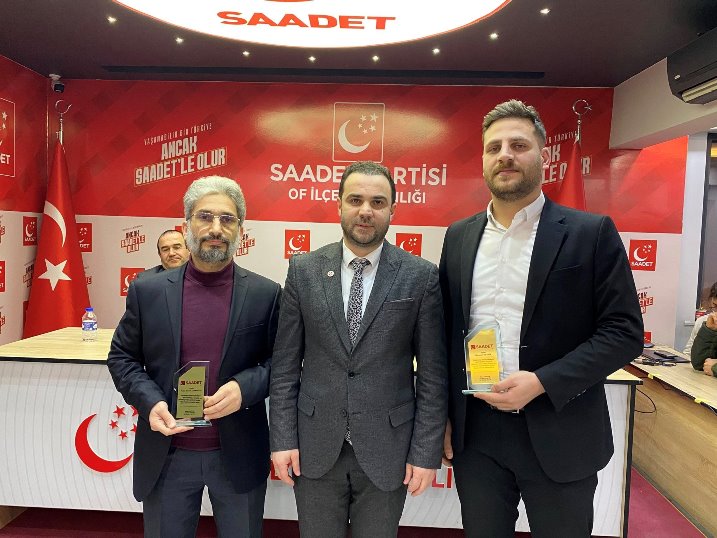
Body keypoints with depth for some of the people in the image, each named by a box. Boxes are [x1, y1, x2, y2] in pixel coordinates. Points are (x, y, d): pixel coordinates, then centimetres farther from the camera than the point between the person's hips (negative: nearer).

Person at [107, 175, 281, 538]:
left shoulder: (265, 294, -5)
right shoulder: (147, 291, -2)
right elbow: (121, 357, 5)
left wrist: (245, 387, -19)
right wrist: (150, 401, -12)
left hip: (238, 456, 0)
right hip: (166, 455, 1)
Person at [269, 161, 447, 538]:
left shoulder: (421, 276, -5)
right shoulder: (303, 270, -1)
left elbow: (433, 373, -3)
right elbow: (285, 364, 1)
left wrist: (426, 451, -5)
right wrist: (282, 438, -2)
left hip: (387, 450, -1)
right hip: (315, 448, 1)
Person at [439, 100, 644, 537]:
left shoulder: (592, 233, -5)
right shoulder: (459, 236, 5)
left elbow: (624, 331, -8)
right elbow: (446, 331, 9)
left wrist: (542, 382, -19)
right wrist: (443, 416, 7)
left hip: (559, 434, -2)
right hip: (474, 432, 3)